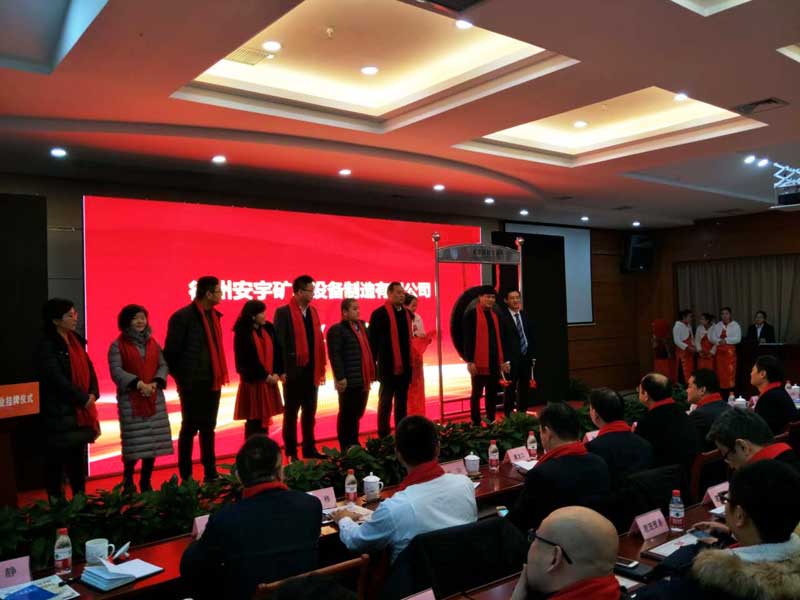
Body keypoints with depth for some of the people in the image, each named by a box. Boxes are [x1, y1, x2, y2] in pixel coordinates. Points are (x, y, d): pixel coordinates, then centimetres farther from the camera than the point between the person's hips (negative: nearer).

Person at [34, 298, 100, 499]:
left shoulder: (76, 341, 11)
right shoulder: (46, 347, -12)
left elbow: (88, 368, 12)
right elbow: (57, 379, -18)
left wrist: (93, 394, -2)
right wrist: (83, 399, -13)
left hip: (80, 411, 7)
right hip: (59, 413, -7)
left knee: (77, 457, 13)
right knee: (56, 459, 2)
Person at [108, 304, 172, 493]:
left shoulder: (153, 343, 14)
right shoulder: (118, 345, -1)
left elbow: (163, 365, 9)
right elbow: (116, 371, -11)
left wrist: (155, 383, -9)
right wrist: (138, 384, -21)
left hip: (154, 398, 5)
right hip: (130, 400, -4)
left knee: (154, 442, 4)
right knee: (134, 443, -7)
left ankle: (146, 482, 17)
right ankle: (128, 481, 14)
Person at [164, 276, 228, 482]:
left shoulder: (213, 315, 10)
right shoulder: (182, 317, -13)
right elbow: (171, 352, -11)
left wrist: (219, 374, 10)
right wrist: (181, 378, -7)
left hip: (212, 382, 7)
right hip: (193, 384, -7)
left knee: (208, 427, 14)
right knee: (190, 428, 3)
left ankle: (210, 473, 23)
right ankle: (186, 476, 14)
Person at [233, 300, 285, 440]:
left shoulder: (268, 328, 5)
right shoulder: (242, 333, -11)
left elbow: (276, 351, 3)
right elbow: (248, 360, -13)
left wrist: (277, 373, -7)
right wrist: (265, 376, -12)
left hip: (269, 380, 5)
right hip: (253, 381, -5)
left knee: (264, 417, 10)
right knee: (253, 419, 1)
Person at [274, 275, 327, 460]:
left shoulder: (313, 311, 11)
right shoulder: (283, 312, -9)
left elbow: (318, 341, 11)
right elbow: (279, 342, -12)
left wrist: (321, 368, 7)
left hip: (311, 371, 6)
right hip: (293, 371, -6)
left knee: (310, 412, 13)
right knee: (291, 413, 6)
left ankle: (309, 449, 23)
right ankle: (291, 453, 15)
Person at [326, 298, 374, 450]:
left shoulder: (362, 326, 16)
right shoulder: (337, 330, -9)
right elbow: (335, 355, -16)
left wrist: (371, 373, 14)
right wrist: (340, 377, -21)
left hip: (363, 380, 8)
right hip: (349, 381, -8)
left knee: (357, 414, 16)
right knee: (346, 415, 2)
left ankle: (354, 445, 28)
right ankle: (345, 448, 12)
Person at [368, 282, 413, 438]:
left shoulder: (407, 313, 11)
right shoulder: (379, 313, -8)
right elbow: (372, 341, -8)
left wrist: (411, 361, 10)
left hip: (405, 366, 6)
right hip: (388, 367, -6)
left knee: (402, 403, 14)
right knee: (386, 402, 4)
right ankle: (384, 437, 14)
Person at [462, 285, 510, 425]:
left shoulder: (495, 315, 14)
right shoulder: (471, 314, -5)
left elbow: (501, 338, 15)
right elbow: (468, 339, -10)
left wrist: (504, 360, 10)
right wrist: (469, 361, -15)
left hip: (495, 362, 6)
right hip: (479, 362, -6)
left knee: (492, 394, 11)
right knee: (477, 394, 3)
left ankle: (491, 421, 19)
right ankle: (476, 423, 10)